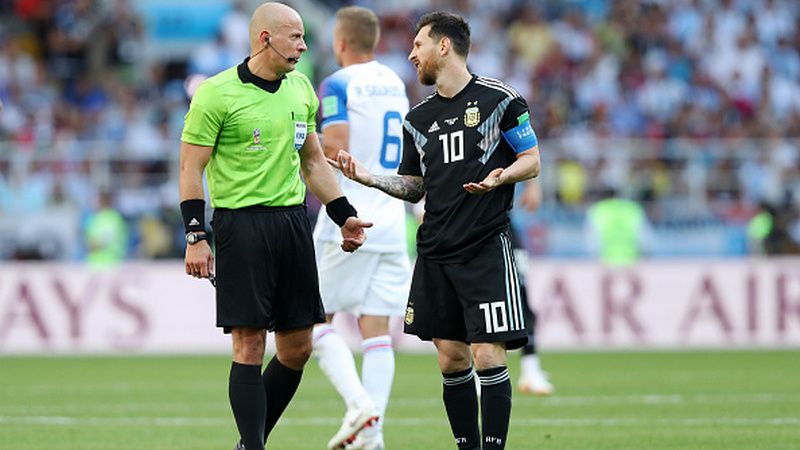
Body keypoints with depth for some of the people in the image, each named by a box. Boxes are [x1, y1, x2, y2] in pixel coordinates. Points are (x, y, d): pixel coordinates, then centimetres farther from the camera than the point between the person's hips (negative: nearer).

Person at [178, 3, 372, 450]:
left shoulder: (301, 88, 12)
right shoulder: (217, 94, -8)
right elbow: (191, 168, -7)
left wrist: (344, 215, 14)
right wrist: (195, 237, -14)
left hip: (294, 220, 7)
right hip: (242, 224, -6)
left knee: (297, 346, 6)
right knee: (250, 343, -8)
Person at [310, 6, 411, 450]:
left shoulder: (338, 85, -8)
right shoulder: (396, 85, 14)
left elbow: (335, 148, -19)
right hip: (391, 221, 6)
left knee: (317, 320, 4)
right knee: (376, 327, 4)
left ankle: (358, 403, -15)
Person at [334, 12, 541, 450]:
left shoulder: (498, 98, -2)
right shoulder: (419, 117, 15)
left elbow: (531, 160, 0)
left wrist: (500, 176, -19)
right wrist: (368, 178, 5)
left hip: (485, 248, -6)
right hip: (436, 252, 6)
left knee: (487, 356, -11)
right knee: (451, 359, 5)